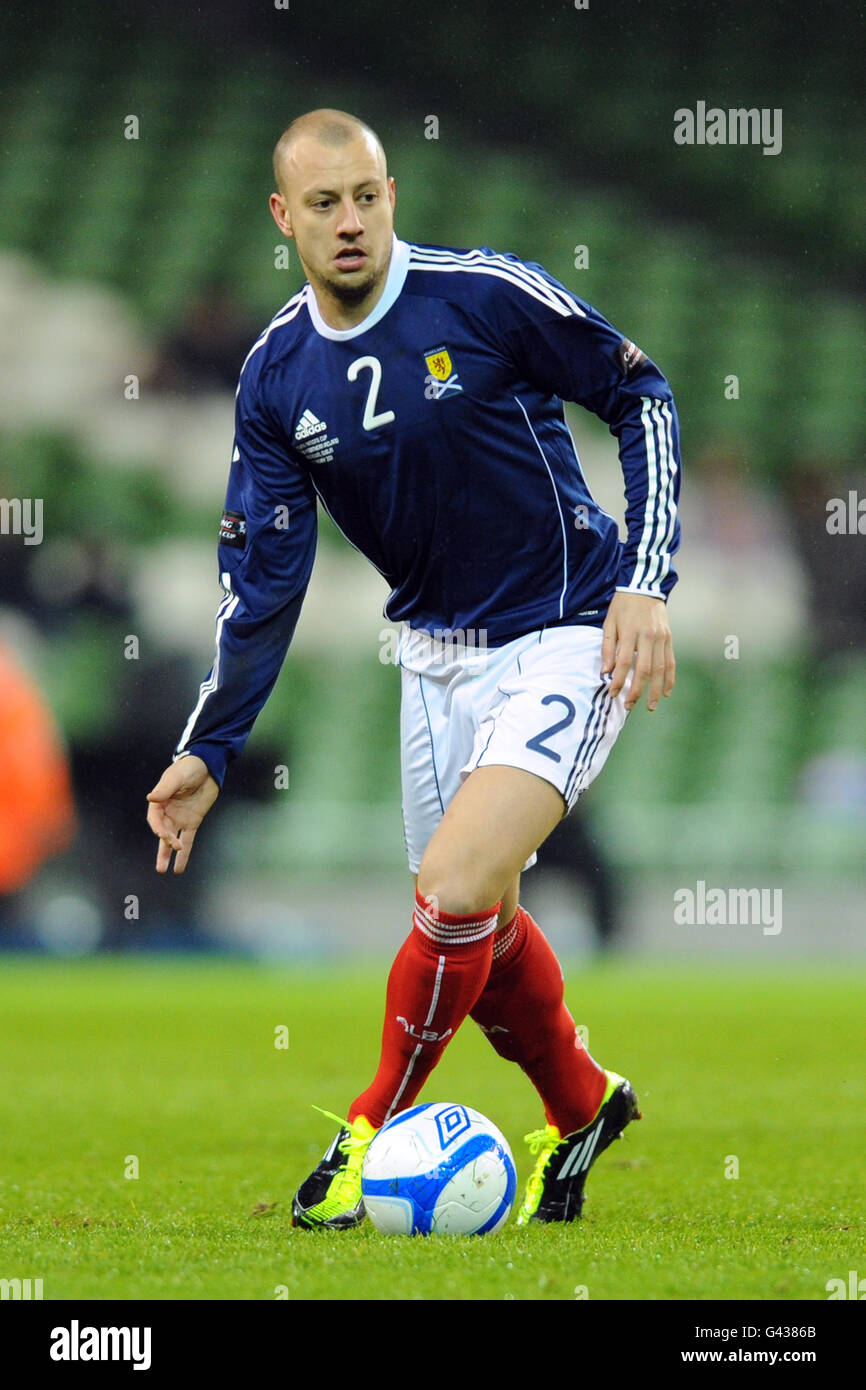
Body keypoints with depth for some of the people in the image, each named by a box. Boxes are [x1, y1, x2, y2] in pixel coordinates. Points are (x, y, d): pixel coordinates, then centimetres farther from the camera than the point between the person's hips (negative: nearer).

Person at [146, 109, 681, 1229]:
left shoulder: (488, 295, -17)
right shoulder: (275, 376, -3)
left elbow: (641, 396, -7)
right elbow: (262, 577, 3)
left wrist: (645, 583, -15)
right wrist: (208, 751, 2)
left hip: (565, 641, -5)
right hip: (437, 653, 6)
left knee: (453, 888, -20)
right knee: (479, 925, 14)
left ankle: (377, 1127, 0)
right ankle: (582, 1106, 41)